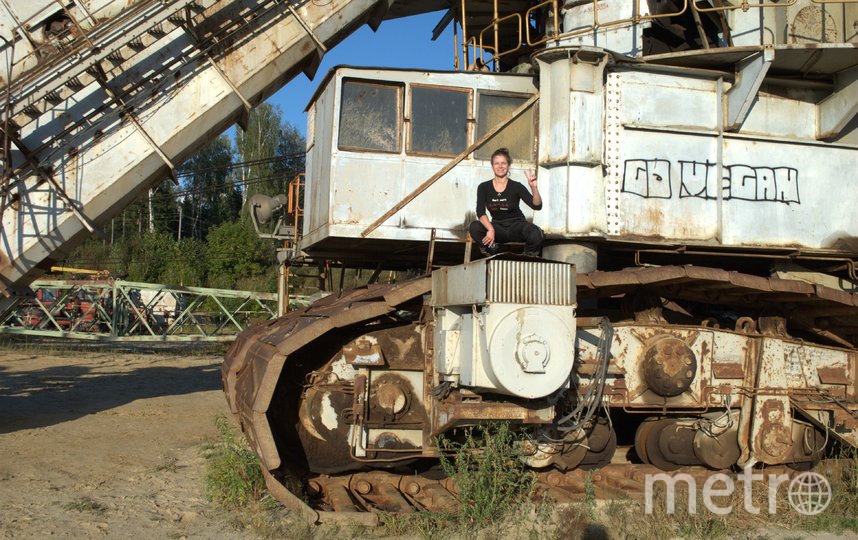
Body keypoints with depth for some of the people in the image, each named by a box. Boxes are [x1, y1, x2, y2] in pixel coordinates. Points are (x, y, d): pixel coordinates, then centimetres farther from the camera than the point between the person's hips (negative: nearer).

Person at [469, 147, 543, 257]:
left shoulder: (516, 186, -7)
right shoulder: (484, 187, -2)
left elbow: (537, 206, -14)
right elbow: (480, 212, -13)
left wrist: (534, 188, -32)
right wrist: (490, 229, -30)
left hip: (517, 224, -1)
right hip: (498, 227, 1)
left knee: (535, 235, -33)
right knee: (474, 227, -27)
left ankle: (529, 256, 1)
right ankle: (492, 255, -4)